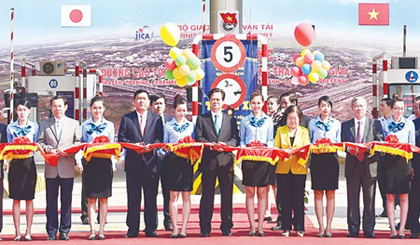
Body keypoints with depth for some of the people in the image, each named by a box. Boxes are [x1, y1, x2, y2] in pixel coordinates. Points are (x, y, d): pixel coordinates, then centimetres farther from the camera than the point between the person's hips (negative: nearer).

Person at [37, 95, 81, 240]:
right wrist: (49, 149, -11)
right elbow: (40, 142, 8)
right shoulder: (45, 124, 12)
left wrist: (67, 151, -11)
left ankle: (64, 231, 10)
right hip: (51, 168, 1)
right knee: (51, 201, 3)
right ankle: (51, 232, 9)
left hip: (67, 167, -1)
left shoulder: (74, 123, 10)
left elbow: (78, 143, 5)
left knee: (66, 201, 2)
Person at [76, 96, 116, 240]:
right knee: (91, 198, 0)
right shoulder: (85, 126, 9)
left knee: (104, 198, 2)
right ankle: (92, 230, 4)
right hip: (90, 163, 0)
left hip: (105, 164, 1)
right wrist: (79, 159, -10)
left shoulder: (109, 125, 10)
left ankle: (101, 229, 7)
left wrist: (113, 162, -5)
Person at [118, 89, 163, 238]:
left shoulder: (156, 119, 10)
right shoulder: (126, 118, 8)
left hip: (151, 162, 1)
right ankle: (133, 229, 9)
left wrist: (151, 146, -15)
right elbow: (121, 138, 2)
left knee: (151, 198, 4)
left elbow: (160, 138, 4)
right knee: (133, 198, 3)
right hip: (133, 163, 0)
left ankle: (151, 228, 11)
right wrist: (133, 145, -14)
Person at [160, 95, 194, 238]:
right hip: (173, 161, -1)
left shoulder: (191, 125, 13)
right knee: (173, 196, -3)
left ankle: (184, 228, 2)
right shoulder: (167, 126, 8)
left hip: (187, 161, 2)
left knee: (186, 196, 0)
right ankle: (174, 228, 0)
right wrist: (167, 149, -10)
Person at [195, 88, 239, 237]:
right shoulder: (202, 119, 11)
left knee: (227, 195, 4)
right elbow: (198, 137, 0)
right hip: (208, 161, -1)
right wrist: (212, 145, -16)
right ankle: (205, 228, 5)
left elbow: (236, 139, 6)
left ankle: (226, 227, 11)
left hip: (226, 160, 1)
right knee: (207, 195, 0)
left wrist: (226, 144, -14)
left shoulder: (231, 119, 15)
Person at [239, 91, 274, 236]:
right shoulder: (245, 121, 11)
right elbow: (242, 140, 12)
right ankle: (252, 226, 3)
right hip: (248, 157, 0)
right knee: (250, 193, 0)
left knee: (262, 193, 0)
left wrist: (268, 148, -11)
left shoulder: (268, 120, 10)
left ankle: (260, 226, 3)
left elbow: (270, 140, 9)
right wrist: (244, 149, -7)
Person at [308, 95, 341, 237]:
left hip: (332, 158, 1)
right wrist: (315, 146, -10)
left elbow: (339, 142, 11)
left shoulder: (336, 123, 11)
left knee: (331, 194, 0)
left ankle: (328, 226, 4)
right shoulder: (312, 123, 9)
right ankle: (321, 227, 2)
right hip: (317, 158, -1)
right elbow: (309, 142, 9)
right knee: (318, 193, -2)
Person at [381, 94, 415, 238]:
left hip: (404, 161, 0)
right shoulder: (385, 124, 8)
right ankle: (393, 229, 4)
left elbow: (412, 144, 9)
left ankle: (402, 229, 3)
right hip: (389, 160, 0)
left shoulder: (409, 123, 9)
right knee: (390, 196, -1)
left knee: (404, 197, 0)